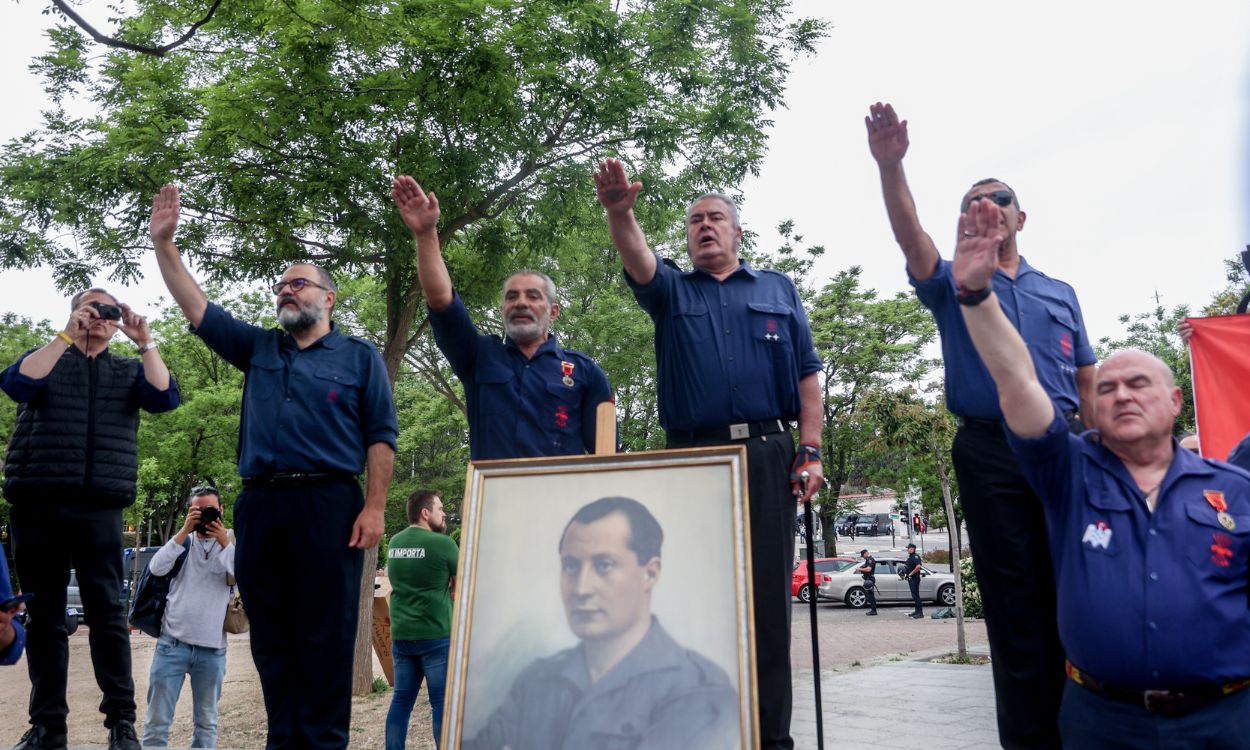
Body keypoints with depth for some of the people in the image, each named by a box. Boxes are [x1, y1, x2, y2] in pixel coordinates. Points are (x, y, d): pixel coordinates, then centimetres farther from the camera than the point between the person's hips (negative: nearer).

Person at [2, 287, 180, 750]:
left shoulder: (129, 369, 15)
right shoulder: (47, 358, 14)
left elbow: (164, 399, -3)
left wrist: (145, 342, -8)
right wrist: (66, 335, -11)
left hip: (99, 507, 0)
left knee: (106, 610, -4)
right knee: (44, 614, 5)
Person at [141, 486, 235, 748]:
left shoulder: (231, 543, 4)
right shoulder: (182, 541, 7)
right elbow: (156, 568, -11)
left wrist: (225, 542, -17)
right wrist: (184, 531, -15)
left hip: (212, 648, 0)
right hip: (172, 642, 0)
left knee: (206, 722, 10)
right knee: (157, 720, 3)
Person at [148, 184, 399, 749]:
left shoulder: (360, 357, 7)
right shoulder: (258, 349, 19)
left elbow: (380, 438, 0)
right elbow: (197, 309, 12)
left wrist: (374, 507, -11)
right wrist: (163, 243, 4)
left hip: (329, 504, -4)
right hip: (259, 506, 5)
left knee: (324, 636, -2)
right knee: (271, 637, 9)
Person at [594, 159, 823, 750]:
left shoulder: (778, 289, 18)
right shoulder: (672, 290, 17)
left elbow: (806, 372, 11)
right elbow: (637, 258, -6)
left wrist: (810, 451, 0)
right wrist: (620, 211, -26)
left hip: (766, 455, 0)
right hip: (689, 455, 0)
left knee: (768, 596, -1)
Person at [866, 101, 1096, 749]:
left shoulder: (1059, 294, 20)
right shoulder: (952, 285, 10)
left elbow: (1088, 382, 17)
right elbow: (910, 234, -10)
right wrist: (890, 166, -25)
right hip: (989, 452, -3)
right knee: (1014, 601, 0)